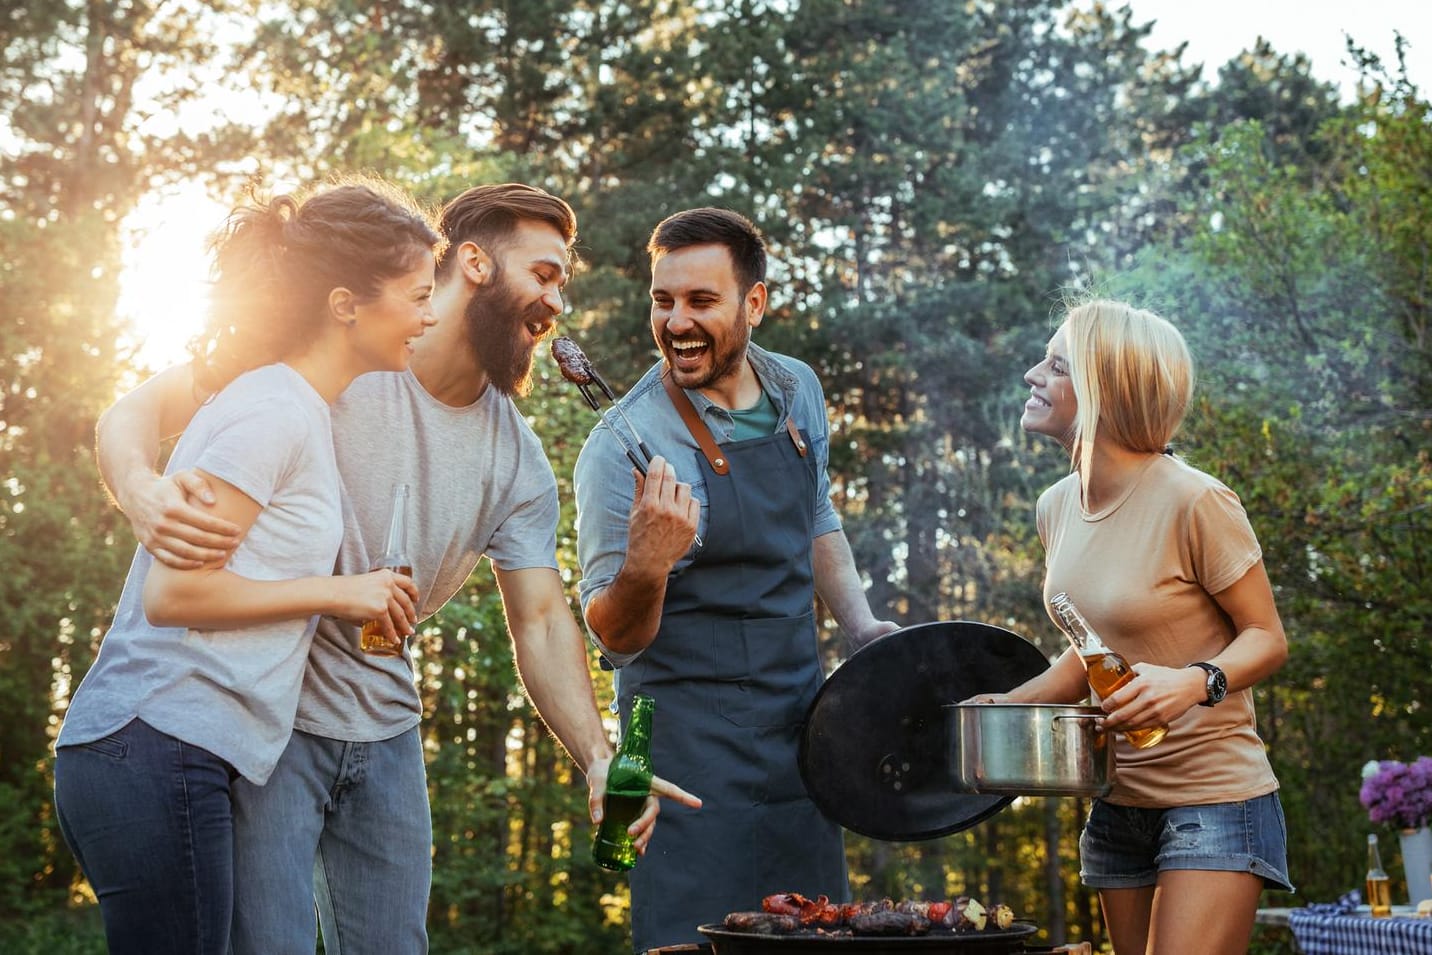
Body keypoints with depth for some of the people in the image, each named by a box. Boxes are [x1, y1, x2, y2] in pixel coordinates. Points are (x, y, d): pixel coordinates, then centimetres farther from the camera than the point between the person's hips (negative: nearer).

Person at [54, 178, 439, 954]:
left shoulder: (290, 408, 17)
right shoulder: (273, 412, -12)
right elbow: (173, 592, -16)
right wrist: (338, 593, -10)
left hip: (165, 755, 10)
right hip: (158, 751, -9)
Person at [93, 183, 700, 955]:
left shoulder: (517, 461, 2)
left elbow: (541, 620, 0)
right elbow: (140, 409, -13)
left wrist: (597, 757, -15)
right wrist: (141, 490, -37)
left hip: (384, 731, 6)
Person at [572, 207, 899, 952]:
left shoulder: (795, 390, 2)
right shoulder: (624, 449, -17)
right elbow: (616, 638, -14)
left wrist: (859, 624, 8)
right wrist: (644, 568, -34)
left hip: (799, 720, 6)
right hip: (692, 743, -6)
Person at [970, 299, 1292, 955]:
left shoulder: (1194, 502, -17)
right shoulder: (1058, 508, 5)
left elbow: (1266, 637, -10)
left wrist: (1195, 681, -29)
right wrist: (1006, 704, 5)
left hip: (1213, 801, -7)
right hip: (1118, 803, 7)